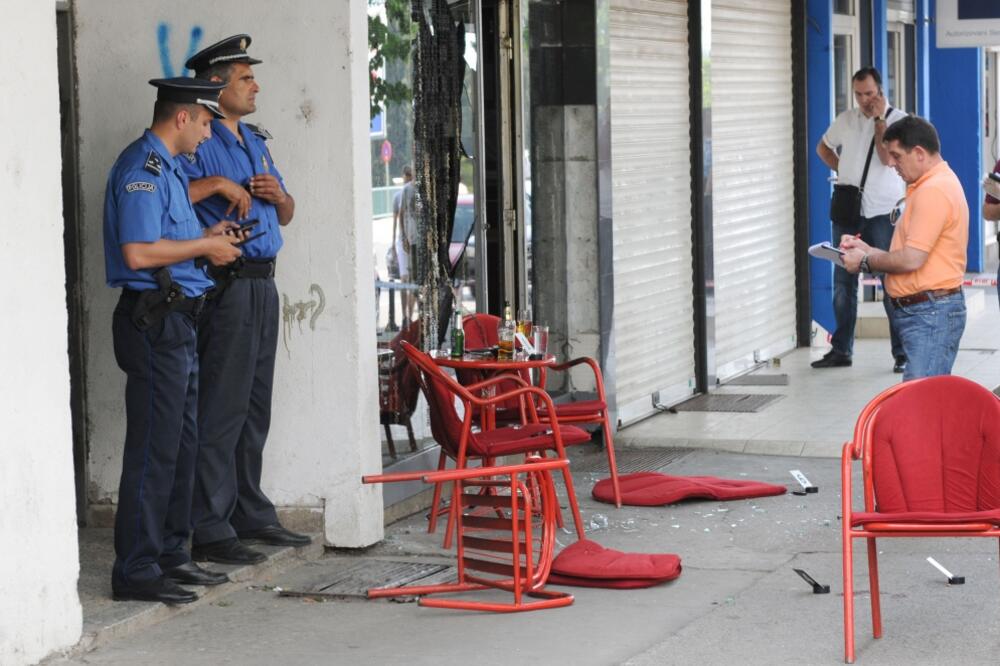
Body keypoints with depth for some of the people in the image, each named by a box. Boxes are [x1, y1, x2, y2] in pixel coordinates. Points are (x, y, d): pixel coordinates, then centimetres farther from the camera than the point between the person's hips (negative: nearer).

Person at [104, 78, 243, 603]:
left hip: (175, 320, 11)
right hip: (153, 319, -11)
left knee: (181, 446, 15)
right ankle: (136, 570, -4)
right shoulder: (142, 168, -14)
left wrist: (207, 236, 12)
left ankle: (170, 555, 23)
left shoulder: (166, 167, 19)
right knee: (154, 449, -8)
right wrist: (205, 246, -13)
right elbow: (138, 251, -23)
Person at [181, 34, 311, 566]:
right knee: (221, 408, -8)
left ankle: (250, 513, 22)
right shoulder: (199, 143, -8)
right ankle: (209, 528, -5)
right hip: (226, 286, -9)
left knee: (255, 407, 14)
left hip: (262, 285, 9)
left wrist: (278, 194, 3)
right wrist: (217, 184, -21)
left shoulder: (255, 142, 19)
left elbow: (286, 215, 24)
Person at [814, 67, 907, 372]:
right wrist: (841, 169, 8)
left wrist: (879, 118, -15)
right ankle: (841, 350, 17)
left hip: (883, 212, -5)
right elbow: (823, 147, 24)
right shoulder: (845, 119, 9)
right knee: (843, 282, 9)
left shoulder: (898, 119, -6)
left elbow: (888, 157, -19)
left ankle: (902, 352, 2)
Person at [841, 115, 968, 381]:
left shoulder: (933, 191, -16)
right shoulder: (935, 184, 21)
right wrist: (868, 250, 13)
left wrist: (865, 262, -5)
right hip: (925, 311, 11)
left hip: (931, 312, -11)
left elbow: (911, 260, -21)